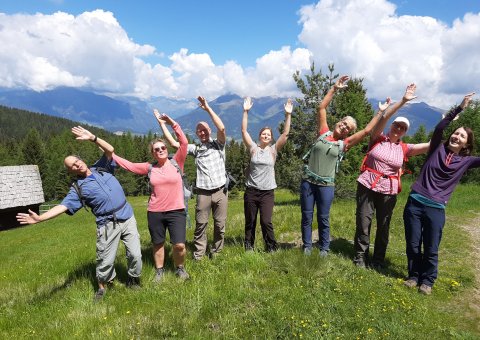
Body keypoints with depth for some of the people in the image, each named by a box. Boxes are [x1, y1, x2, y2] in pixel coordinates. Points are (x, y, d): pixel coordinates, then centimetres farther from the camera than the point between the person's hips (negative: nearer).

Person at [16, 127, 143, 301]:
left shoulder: (101, 168, 10)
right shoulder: (78, 188, 1)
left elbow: (110, 150, 0)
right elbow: (63, 206, -8)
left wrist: (92, 138, -12)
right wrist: (39, 218, -21)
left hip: (127, 218, 2)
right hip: (108, 225, -2)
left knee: (135, 255, 2)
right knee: (105, 260, 4)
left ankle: (134, 280, 28)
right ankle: (102, 287, 31)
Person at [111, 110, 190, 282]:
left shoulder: (176, 163, -3)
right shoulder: (149, 167, 3)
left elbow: (184, 142, -13)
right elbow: (129, 165, 10)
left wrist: (171, 123, -17)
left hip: (176, 211, -2)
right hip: (155, 213, 2)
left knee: (180, 245, -5)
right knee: (158, 244, 16)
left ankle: (180, 268, 24)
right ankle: (159, 271, 38)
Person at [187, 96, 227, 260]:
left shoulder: (218, 144, 6)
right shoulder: (195, 149, 10)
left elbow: (222, 128, -12)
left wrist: (208, 108, -12)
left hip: (220, 191, 0)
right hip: (203, 193, 1)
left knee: (220, 224, 8)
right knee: (200, 224, 4)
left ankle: (216, 253, 23)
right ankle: (198, 254, 16)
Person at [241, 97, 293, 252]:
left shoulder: (274, 150, 4)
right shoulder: (253, 148, 3)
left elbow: (285, 133, -3)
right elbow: (244, 131, -4)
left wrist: (288, 115, -9)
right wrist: (246, 111, -9)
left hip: (267, 192, -1)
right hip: (251, 191, 1)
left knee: (266, 221, -5)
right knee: (250, 221, 10)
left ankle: (271, 247, 14)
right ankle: (248, 246, 27)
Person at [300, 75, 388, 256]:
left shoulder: (344, 144, 2)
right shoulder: (324, 133, 2)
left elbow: (367, 130, 3)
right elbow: (321, 108, 2)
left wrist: (380, 112, 7)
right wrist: (334, 88, 0)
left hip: (326, 185, 0)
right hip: (307, 181, 0)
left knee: (323, 218, 8)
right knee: (307, 216, 8)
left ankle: (324, 249, 24)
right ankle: (307, 246, 22)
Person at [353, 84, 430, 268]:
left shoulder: (404, 149, 7)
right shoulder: (378, 139, 0)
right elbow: (384, 117, -12)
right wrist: (403, 100, -17)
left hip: (389, 191, 3)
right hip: (367, 186, -2)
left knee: (384, 226, 10)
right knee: (363, 222, 2)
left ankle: (378, 259, 26)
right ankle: (360, 255, 18)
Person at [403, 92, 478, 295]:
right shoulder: (437, 149, 4)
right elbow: (439, 127, -9)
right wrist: (459, 108, -13)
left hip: (436, 209, 0)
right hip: (415, 203, 0)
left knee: (431, 249, 8)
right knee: (413, 245, 9)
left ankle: (427, 281, 29)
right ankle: (414, 276, 29)